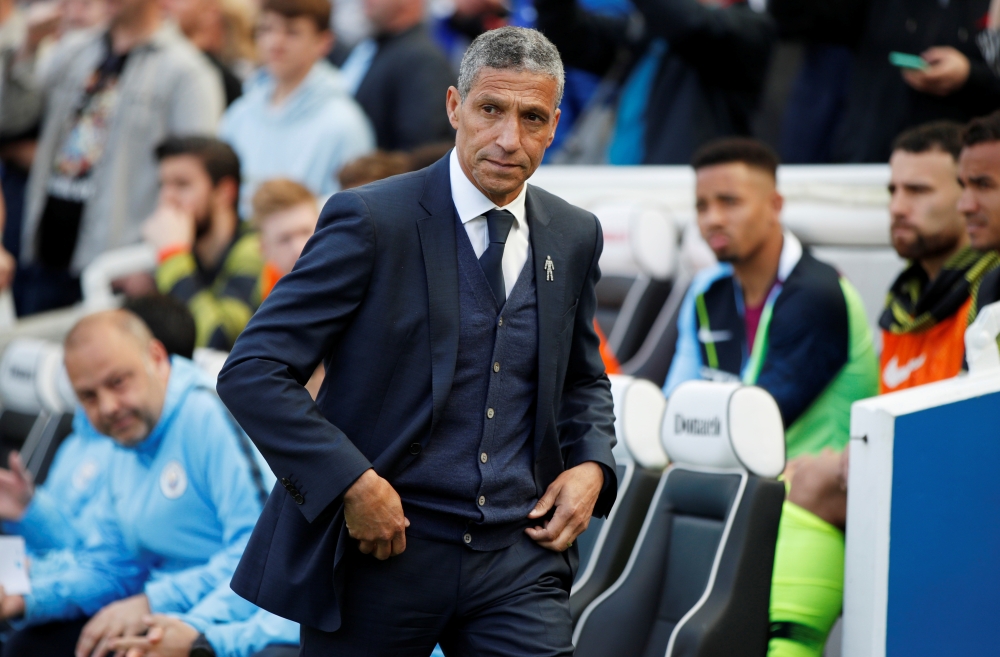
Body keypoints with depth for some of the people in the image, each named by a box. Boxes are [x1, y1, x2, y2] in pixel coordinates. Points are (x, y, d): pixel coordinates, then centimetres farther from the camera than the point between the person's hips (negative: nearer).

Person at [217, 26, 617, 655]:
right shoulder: (371, 219, -10)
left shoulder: (574, 236, 7)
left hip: (518, 557, 4)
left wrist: (591, 464, 3)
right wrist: (352, 483, -20)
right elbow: (251, 372, -13)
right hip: (381, 552, -3)